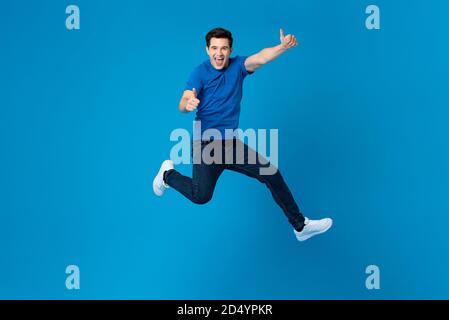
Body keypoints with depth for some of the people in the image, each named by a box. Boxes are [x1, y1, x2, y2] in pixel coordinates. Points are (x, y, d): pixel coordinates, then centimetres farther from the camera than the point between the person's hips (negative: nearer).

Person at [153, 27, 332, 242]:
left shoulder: (237, 66, 1)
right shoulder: (200, 73, -9)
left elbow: (261, 58, -19)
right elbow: (183, 104, -22)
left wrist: (283, 46, -39)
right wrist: (188, 103, -48)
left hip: (231, 143, 5)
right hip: (206, 144, -4)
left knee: (271, 174, 0)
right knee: (201, 196, -16)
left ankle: (300, 226, 12)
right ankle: (168, 174, 15)